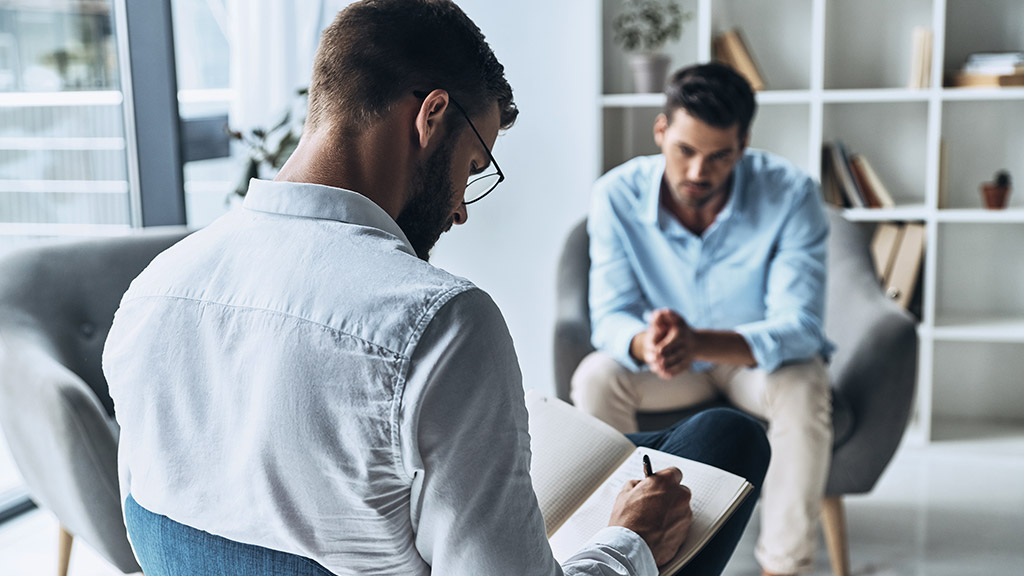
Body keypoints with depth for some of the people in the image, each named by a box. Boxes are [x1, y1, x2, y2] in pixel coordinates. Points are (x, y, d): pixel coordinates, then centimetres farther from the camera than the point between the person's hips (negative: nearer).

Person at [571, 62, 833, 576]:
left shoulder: (790, 194, -24)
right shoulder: (617, 195, -19)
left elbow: (797, 326, -29)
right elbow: (609, 318, -19)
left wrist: (698, 342, -48)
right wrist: (645, 344, -45)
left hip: (761, 358, -1)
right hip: (666, 364, 2)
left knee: (803, 389, -34)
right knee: (595, 378, -26)